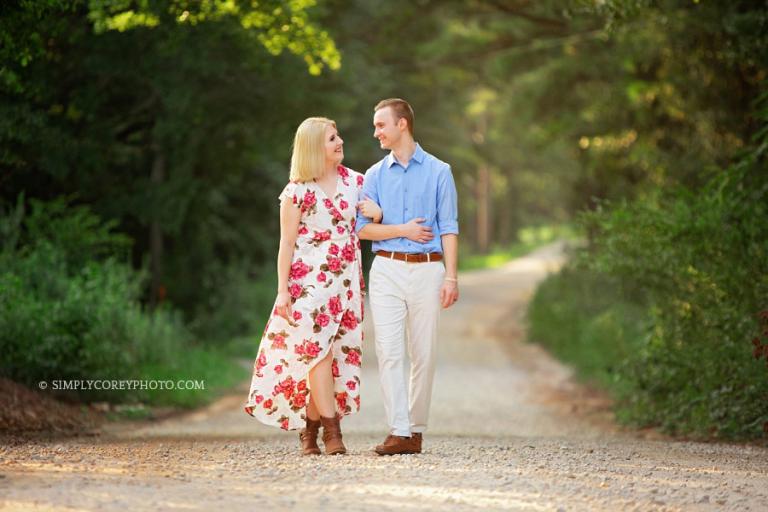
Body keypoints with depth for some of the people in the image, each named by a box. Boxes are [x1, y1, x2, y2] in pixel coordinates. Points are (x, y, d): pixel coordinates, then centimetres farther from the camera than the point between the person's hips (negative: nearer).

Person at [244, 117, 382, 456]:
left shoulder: (354, 181, 9)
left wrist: (376, 212, -4)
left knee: (337, 351, 3)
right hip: (310, 280, -5)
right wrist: (283, 290, -8)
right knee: (318, 351, -10)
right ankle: (332, 433, -10)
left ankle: (309, 428, 11)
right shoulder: (298, 191, -4)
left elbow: (370, 222, 21)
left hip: (346, 280, 5)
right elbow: (287, 243, -4)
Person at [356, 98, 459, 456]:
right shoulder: (375, 175, 11)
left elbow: (449, 228, 1)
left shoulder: (438, 172, 5)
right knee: (388, 351, -9)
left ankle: (417, 429, 10)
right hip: (387, 269, 1)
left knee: (423, 354, 2)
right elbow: (363, 228, 7)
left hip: (427, 269, -1)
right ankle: (399, 432, -12)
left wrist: (451, 277, -7)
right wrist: (403, 230, -6)